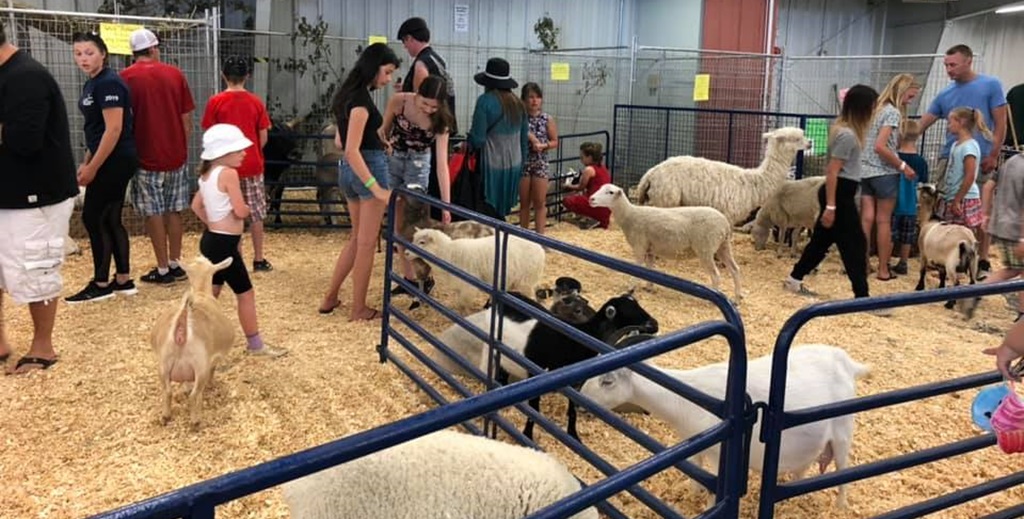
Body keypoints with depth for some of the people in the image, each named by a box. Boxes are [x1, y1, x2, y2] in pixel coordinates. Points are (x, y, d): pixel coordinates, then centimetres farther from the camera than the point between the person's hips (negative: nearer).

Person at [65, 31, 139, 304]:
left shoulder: (109, 83, -15)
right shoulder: (92, 84, 15)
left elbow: (114, 129, -21)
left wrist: (93, 167, -18)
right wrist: (86, 162, 17)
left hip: (115, 161, -10)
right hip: (110, 162, 10)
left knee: (93, 217, -4)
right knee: (111, 220, 11)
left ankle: (101, 284, 6)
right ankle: (123, 281, 17)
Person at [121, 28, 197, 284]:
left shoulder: (127, 77, -6)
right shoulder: (175, 73, 2)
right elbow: (187, 118, 4)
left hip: (147, 157, -3)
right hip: (176, 155, 3)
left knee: (154, 213, 4)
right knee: (174, 211, 12)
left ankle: (163, 270, 6)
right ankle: (175, 265, 17)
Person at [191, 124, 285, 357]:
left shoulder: (207, 174, 10)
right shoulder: (228, 173, -18)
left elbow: (196, 206, 20)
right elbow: (241, 211, -21)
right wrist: (246, 207, -1)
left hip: (212, 239, 10)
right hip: (224, 243, -10)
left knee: (211, 292, 19)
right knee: (246, 293, 1)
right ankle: (255, 344, 11)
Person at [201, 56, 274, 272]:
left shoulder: (215, 102, -6)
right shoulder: (256, 102, -2)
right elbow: (263, 137, 0)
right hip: (253, 166, 1)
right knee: (256, 213, 10)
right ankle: (259, 259, 15)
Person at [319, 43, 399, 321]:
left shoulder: (347, 94, 11)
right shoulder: (361, 99, -17)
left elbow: (339, 142, 18)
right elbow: (352, 150, -23)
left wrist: (376, 141, 23)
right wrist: (375, 187, -25)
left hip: (348, 171, 9)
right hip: (370, 168, -9)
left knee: (357, 238, 20)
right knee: (367, 243, 2)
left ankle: (330, 298, 24)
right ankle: (358, 308, 12)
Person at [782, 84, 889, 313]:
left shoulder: (844, 128, 12)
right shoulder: (847, 135, -19)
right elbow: (832, 172, -22)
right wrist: (830, 206, -23)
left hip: (841, 193, 10)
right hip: (840, 193, -10)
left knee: (822, 239, 17)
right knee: (855, 244, -5)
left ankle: (794, 279, 25)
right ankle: (862, 298, 0)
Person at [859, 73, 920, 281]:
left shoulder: (876, 109, 12)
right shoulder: (893, 112, -11)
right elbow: (880, 147, -21)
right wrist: (902, 166, -14)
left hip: (864, 170, 6)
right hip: (884, 172, -6)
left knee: (866, 219, 6)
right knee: (884, 221, 2)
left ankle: (863, 263, 9)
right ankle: (883, 270, 8)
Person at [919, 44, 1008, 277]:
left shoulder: (991, 85, -1)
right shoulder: (945, 94, 9)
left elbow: (1000, 123, -3)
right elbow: (922, 125, 9)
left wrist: (993, 155, -9)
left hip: (980, 161, -4)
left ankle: (982, 261, 13)